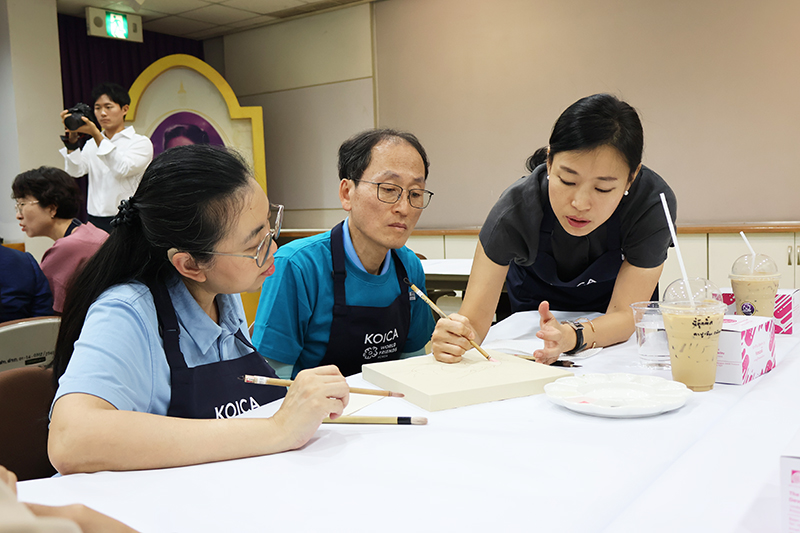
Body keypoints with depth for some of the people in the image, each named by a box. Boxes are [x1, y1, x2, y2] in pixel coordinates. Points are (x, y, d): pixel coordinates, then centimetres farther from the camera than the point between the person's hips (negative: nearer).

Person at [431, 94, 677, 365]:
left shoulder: (653, 203, -32)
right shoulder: (516, 209, -33)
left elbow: (623, 314, -28)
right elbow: (474, 319, -30)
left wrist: (572, 336, -50)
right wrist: (452, 340, -55)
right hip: (535, 309, 1)